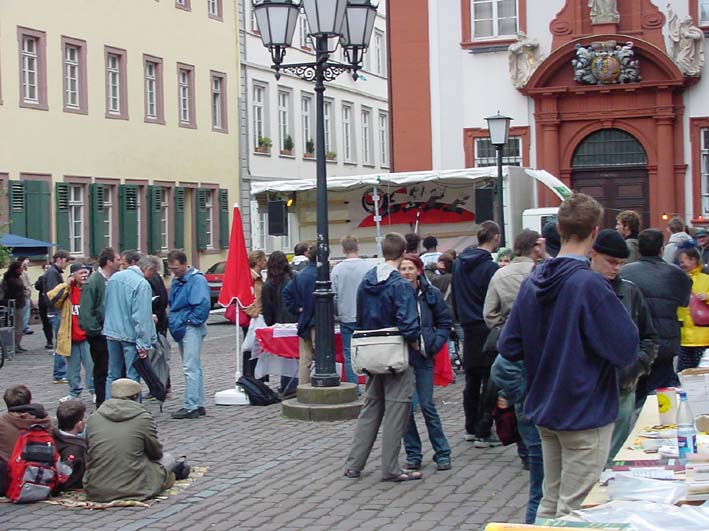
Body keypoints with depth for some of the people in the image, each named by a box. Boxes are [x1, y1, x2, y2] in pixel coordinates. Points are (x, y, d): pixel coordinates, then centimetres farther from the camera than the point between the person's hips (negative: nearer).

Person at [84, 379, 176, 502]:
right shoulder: (144, 418, -5)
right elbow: (156, 453, 6)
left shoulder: (93, 418, 4)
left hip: (96, 492, 3)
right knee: (168, 459, 19)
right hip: (133, 490, -3)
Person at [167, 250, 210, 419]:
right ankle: (199, 405, 18)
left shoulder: (197, 280, -14)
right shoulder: (177, 281, 15)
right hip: (181, 329, 10)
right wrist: (172, 319, 13)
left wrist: (191, 321, -15)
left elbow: (203, 305, -23)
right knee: (195, 368, 13)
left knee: (191, 368, -11)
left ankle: (191, 407, -10)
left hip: (191, 329, -10)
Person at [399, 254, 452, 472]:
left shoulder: (431, 294, 2)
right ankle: (413, 454, 14)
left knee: (427, 405, -1)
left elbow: (444, 323, 8)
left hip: (422, 357, -1)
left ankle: (442, 453, 9)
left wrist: (433, 345, -4)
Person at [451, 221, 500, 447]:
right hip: (487, 330, -7)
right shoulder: (489, 267, -15)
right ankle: (483, 433, -1)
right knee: (489, 381, -2)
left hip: (468, 328, 8)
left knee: (472, 381, 16)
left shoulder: (459, 263, 8)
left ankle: (471, 428, 24)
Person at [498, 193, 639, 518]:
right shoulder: (590, 284, -19)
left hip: (544, 411, 7)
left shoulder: (533, 282, 1)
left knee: (551, 503, 18)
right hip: (586, 415, -7)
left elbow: (508, 347, 6)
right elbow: (626, 351, -18)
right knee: (574, 511, 1)